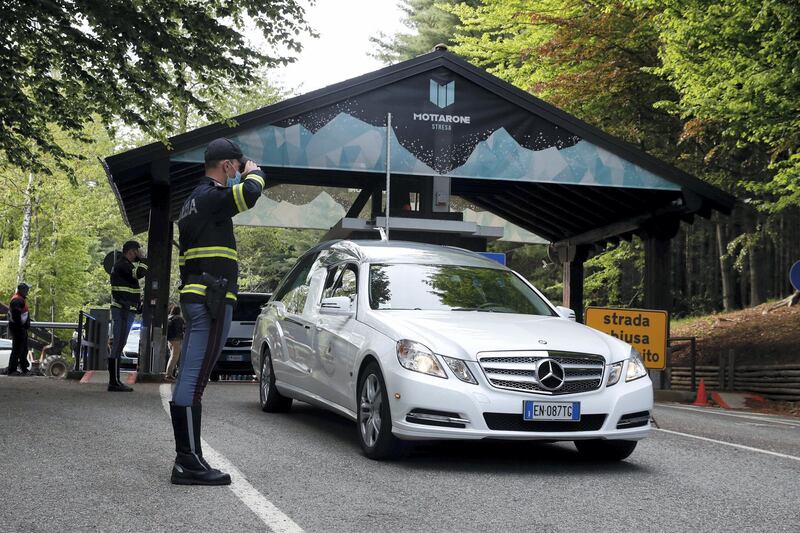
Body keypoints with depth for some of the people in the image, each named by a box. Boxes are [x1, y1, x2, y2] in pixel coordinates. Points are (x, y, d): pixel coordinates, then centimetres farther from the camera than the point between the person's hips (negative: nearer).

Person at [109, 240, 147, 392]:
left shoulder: (126, 264, 22)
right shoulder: (122, 264, -11)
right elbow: (140, 273, -26)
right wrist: (142, 258, -10)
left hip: (127, 310, 11)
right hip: (123, 310, -11)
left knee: (118, 345, 10)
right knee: (118, 344, -11)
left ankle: (115, 381, 13)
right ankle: (114, 382, -12)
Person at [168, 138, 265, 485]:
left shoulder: (196, 199, 23)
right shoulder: (211, 196, -9)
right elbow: (249, 193, -24)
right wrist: (253, 172, -7)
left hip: (196, 298, 11)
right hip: (210, 300, -11)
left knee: (190, 380, 10)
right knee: (193, 381, -11)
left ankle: (188, 458, 16)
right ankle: (188, 463, -11)